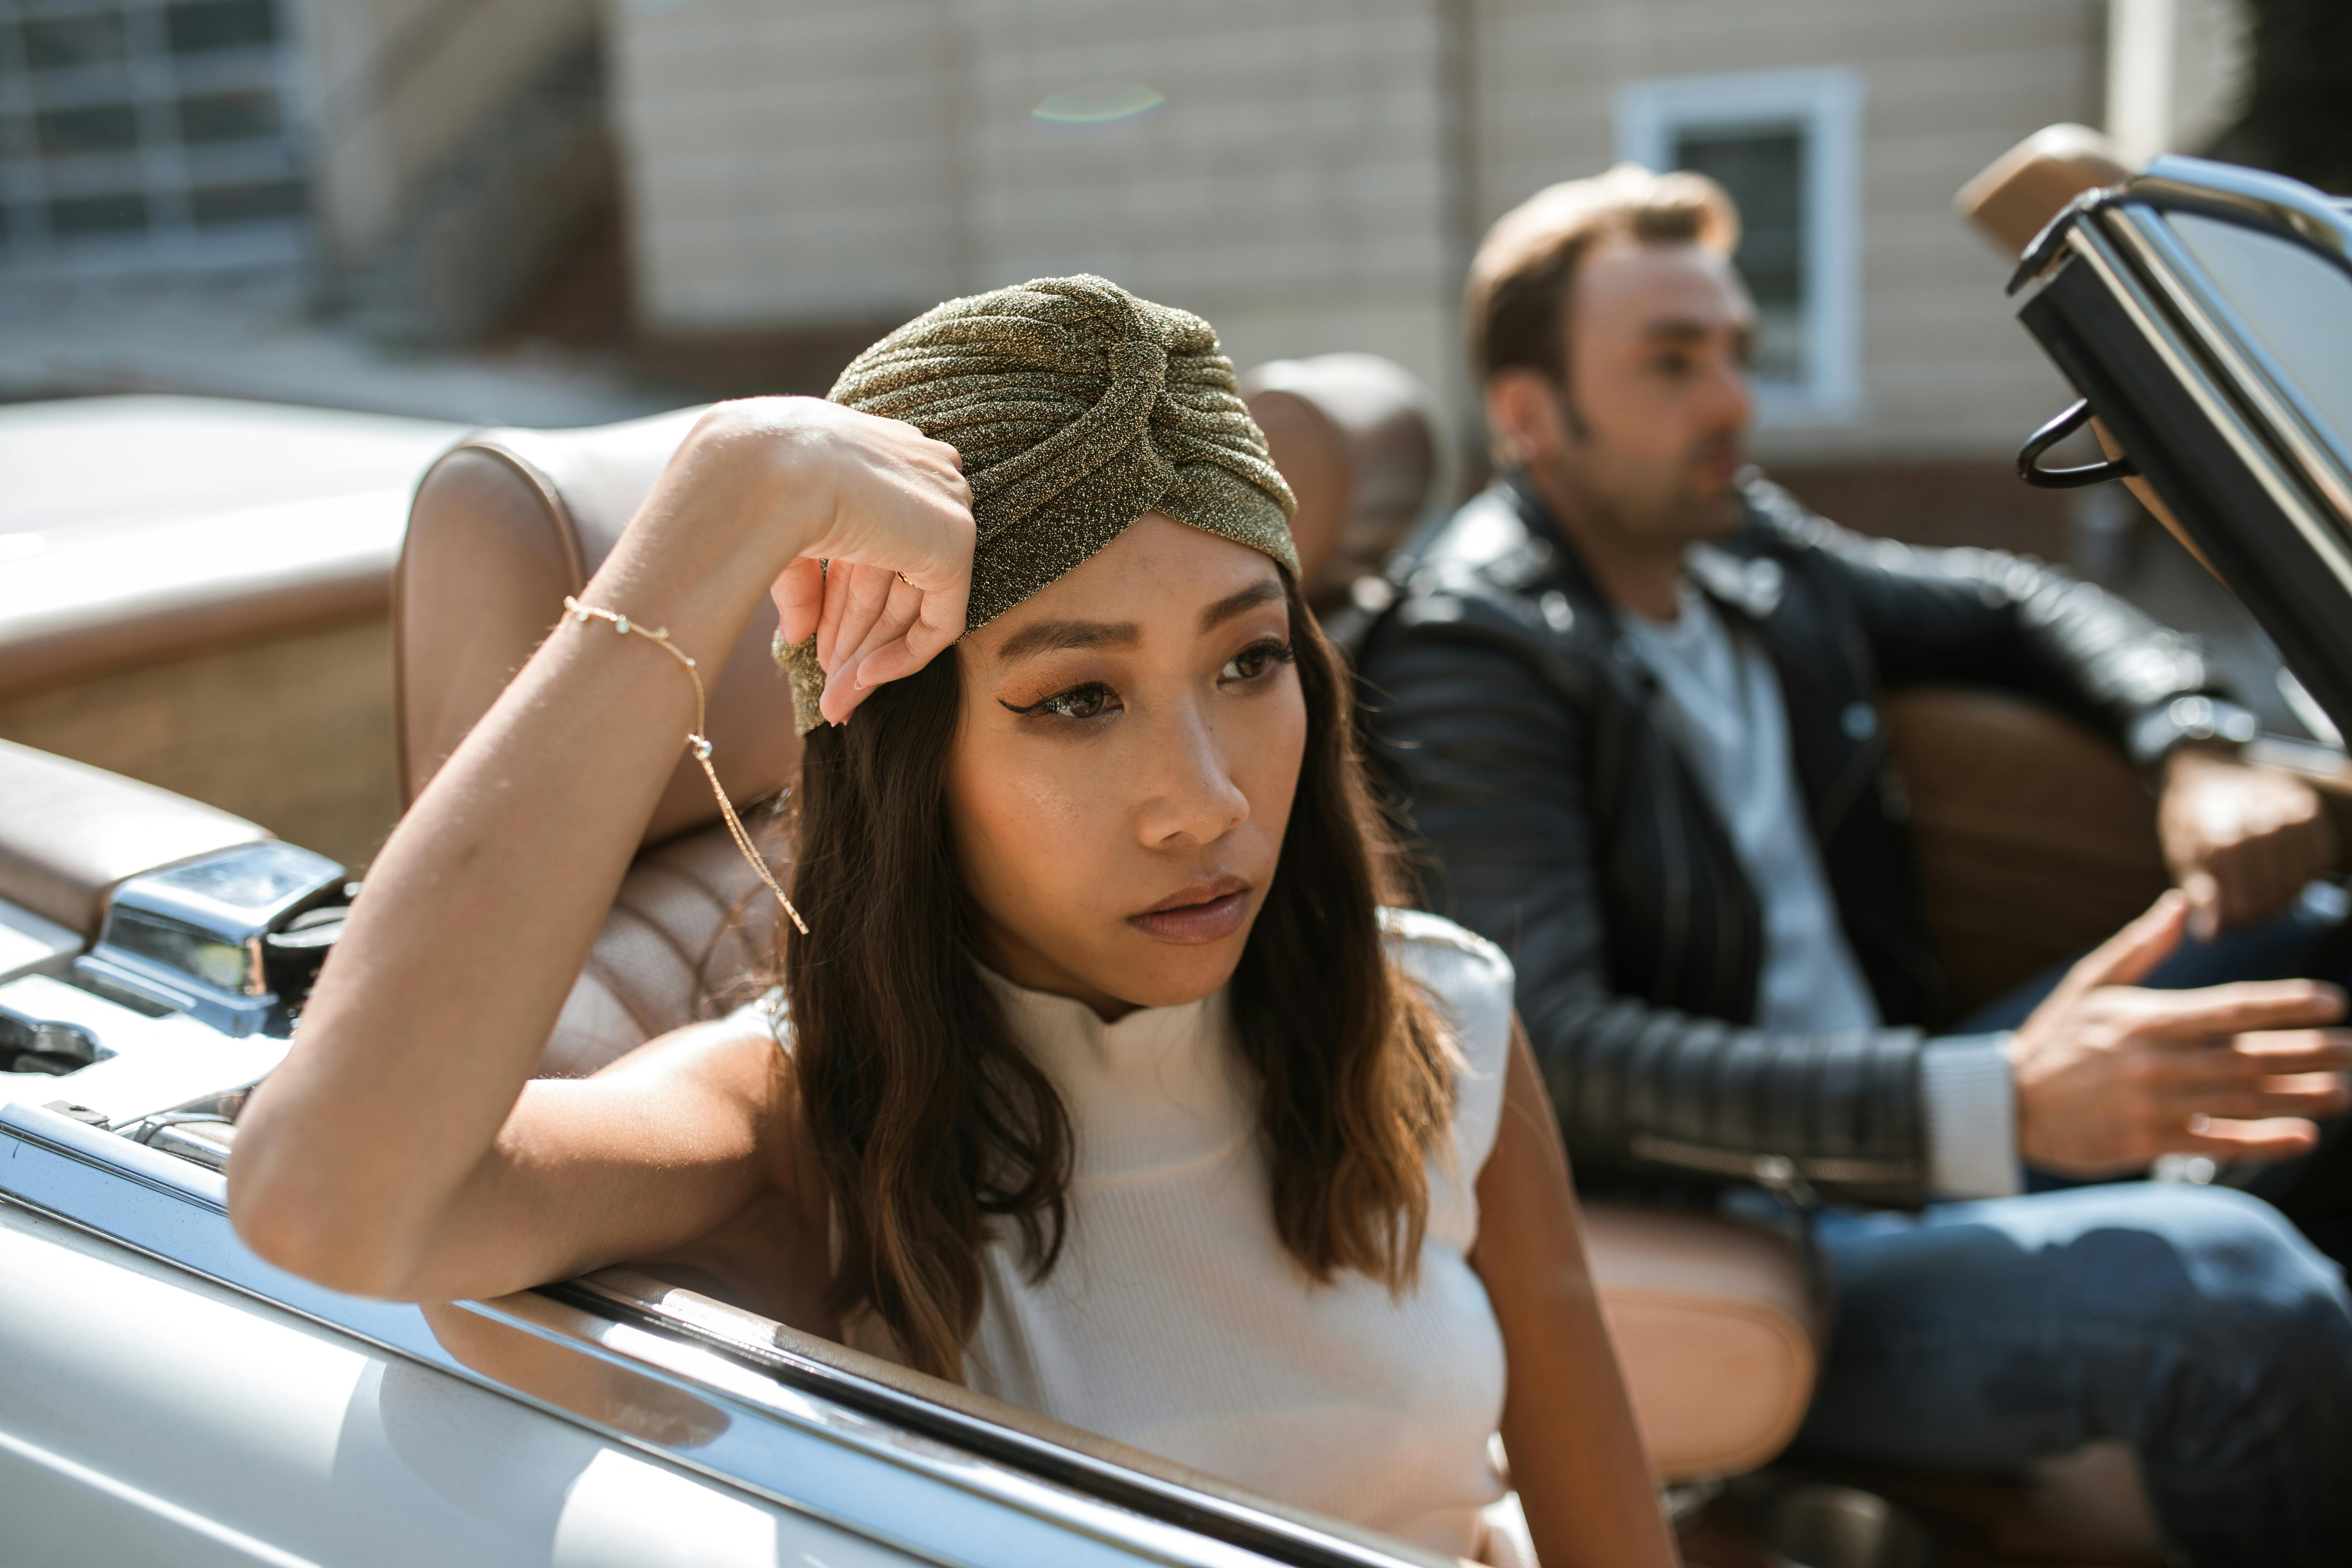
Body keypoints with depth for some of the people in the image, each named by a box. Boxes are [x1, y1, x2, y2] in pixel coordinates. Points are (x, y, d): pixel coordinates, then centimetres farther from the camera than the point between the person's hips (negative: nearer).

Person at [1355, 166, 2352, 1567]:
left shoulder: (1743, 544, 8)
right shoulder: (1467, 653, -16)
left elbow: (2010, 608, 24)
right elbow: (1558, 1058, -27)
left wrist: (2198, 756, 2)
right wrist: (1996, 1104, -37)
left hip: (1888, 1128, 9)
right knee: (2229, 1291, -29)